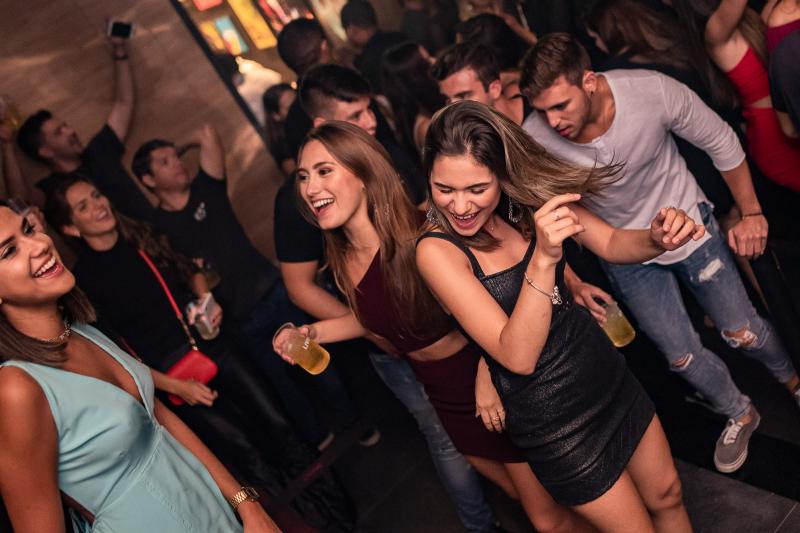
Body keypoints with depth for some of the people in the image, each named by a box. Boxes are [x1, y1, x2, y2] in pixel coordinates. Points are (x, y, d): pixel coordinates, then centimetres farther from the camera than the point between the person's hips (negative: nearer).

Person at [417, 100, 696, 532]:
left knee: (666, 497, 24)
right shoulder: (436, 250, -24)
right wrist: (543, 259, -41)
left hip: (608, 377, 5)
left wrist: (657, 238, -22)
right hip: (553, 422, -5)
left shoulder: (527, 199, -10)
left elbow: (611, 244, 0)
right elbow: (519, 357, -29)